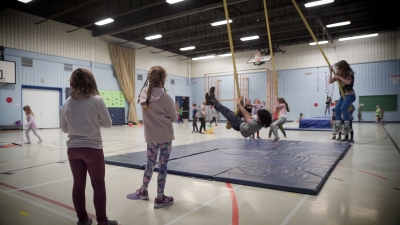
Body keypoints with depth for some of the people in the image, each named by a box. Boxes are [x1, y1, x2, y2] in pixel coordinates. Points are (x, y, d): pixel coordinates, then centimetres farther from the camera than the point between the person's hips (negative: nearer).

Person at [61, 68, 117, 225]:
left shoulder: (67, 103, 0)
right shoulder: (97, 100, -13)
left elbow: (64, 129, 8)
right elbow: (108, 124, -5)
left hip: (73, 149, 4)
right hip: (93, 148, -4)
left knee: (78, 184, 13)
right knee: (98, 185, 8)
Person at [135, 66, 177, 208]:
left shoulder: (143, 95, -1)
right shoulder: (165, 97, -15)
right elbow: (174, 117, -3)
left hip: (150, 136, 5)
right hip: (165, 136, -5)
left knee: (150, 163, 20)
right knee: (163, 165, 4)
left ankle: (143, 191, 37)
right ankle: (160, 198, 14)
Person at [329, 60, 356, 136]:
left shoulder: (349, 74, -10)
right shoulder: (338, 75, 7)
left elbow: (348, 82, -25)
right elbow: (330, 81, 5)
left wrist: (339, 77, -21)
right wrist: (331, 72, -2)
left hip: (350, 95, -7)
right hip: (343, 95, 7)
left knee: (343, 108, -24)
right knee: (336, 109, -6)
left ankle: (347, 126, -19)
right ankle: (338, 126, -5)